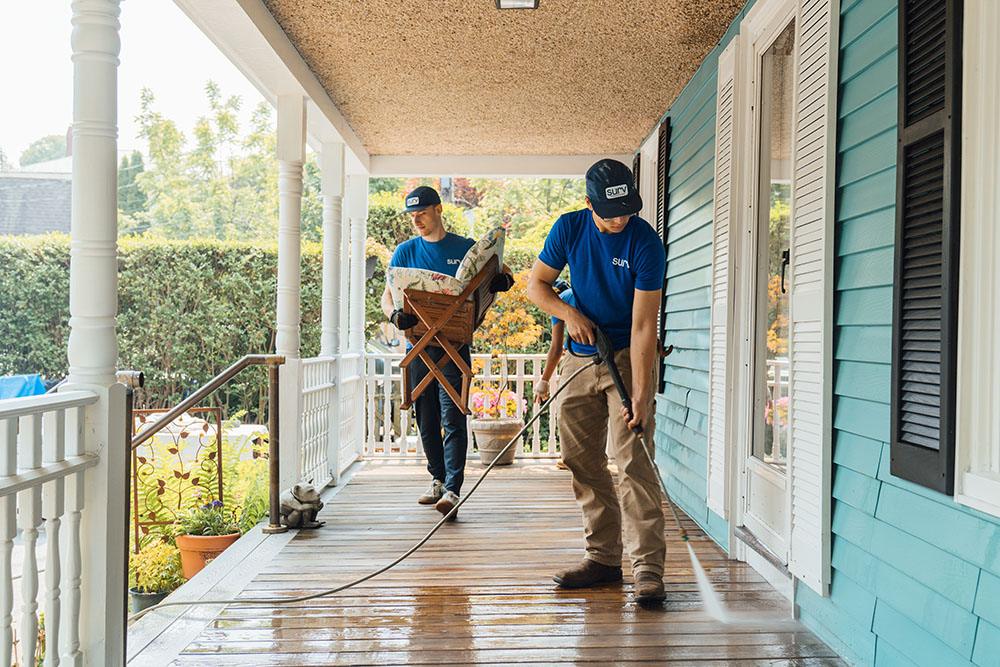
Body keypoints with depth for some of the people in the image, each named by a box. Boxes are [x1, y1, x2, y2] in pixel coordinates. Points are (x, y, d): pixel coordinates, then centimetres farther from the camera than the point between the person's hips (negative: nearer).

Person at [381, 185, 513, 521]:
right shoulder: (405, 251, 10)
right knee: (427, 421, 10)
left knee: (453, 419, -10)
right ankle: (438, 479, 25)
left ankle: (452, 490, -12)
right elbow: (387, 295, 4)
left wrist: (503, 280, -17)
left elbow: (494, 279, 9)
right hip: (418, 346, 3)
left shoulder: (467, 248, 5)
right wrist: (394, 314, -19)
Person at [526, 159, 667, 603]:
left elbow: (643, 326, -20)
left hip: (628, 358, -5)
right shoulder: (569, 228, -3)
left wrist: (640, 395, -26)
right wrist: (567, 312, -12)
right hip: (580, 358, 5)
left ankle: (648, 568, -8)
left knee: (633, 460, -12)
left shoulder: (645, 243, -17)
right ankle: (604, 558, 18)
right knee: (582, 461, 7)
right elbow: (535, 284, 8)